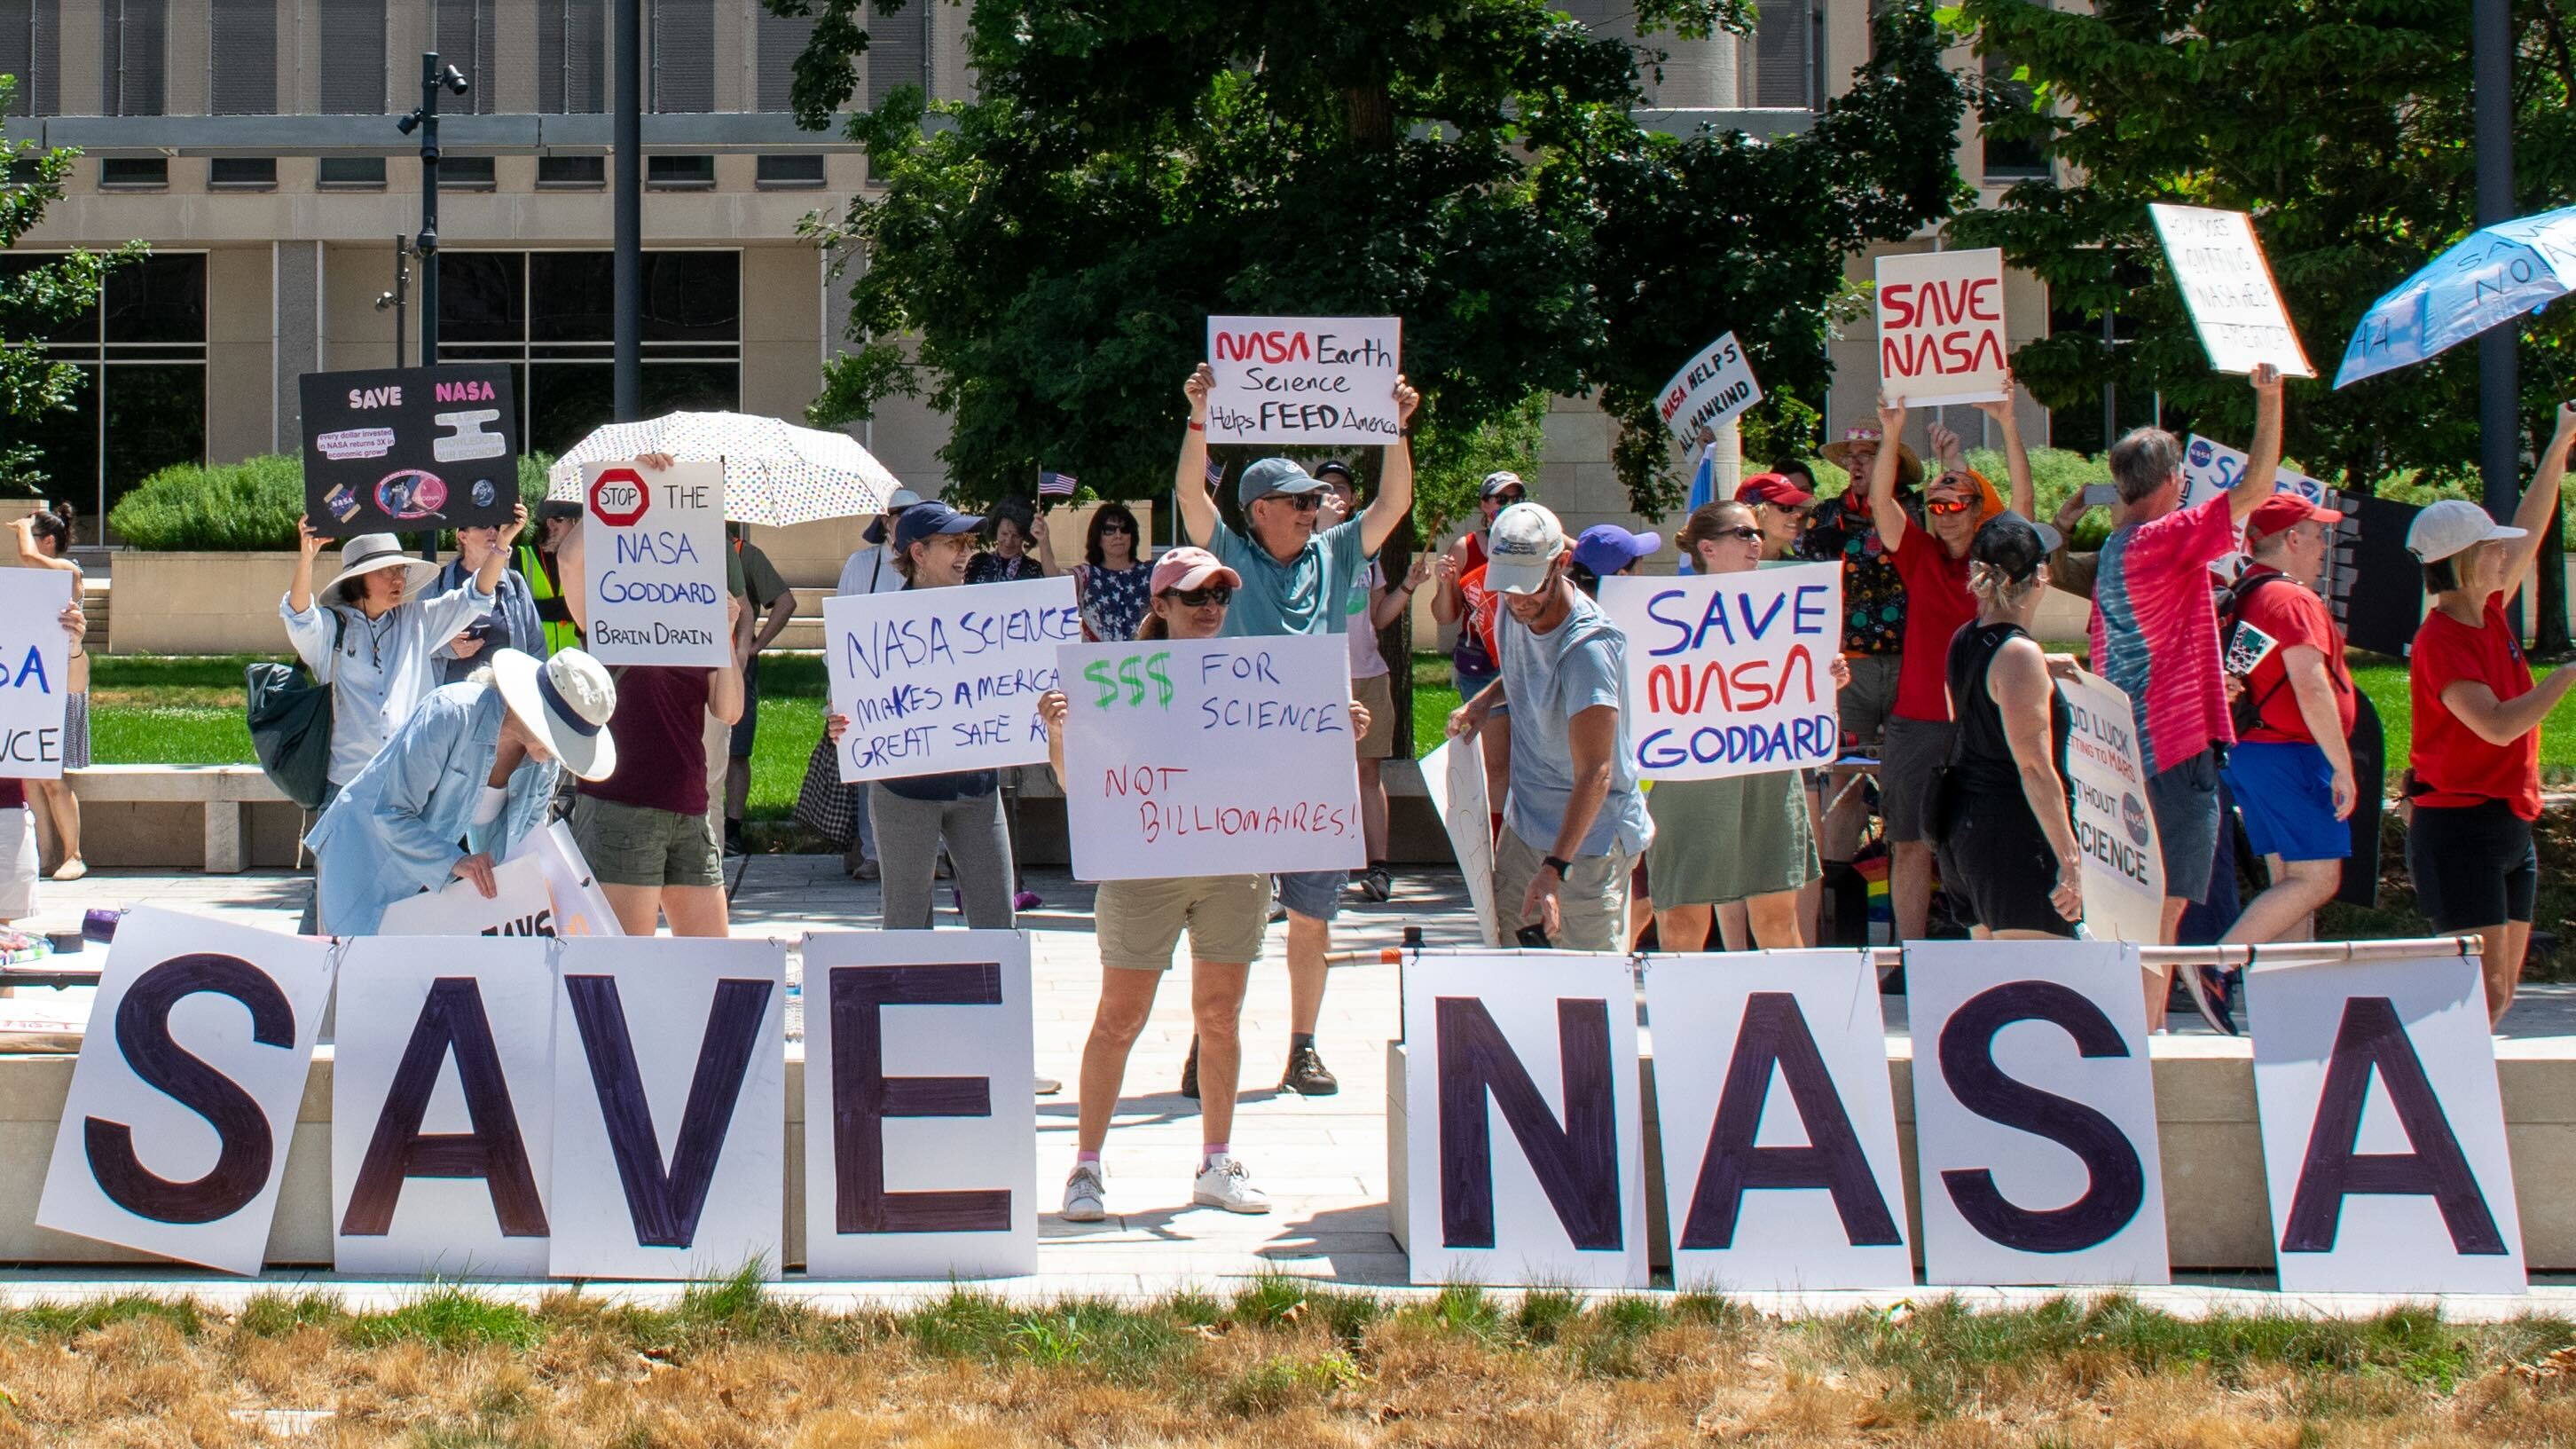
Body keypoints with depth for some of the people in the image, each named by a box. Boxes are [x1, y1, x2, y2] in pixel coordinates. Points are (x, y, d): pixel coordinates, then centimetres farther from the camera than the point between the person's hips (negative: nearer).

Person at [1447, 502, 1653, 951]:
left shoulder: (1589, 645, -28)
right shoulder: (1514, 608, -3)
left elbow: (1594, 773, -31)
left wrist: (1554, 867, -39)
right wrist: (1485, 698, 2)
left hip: (1588, 833, -8)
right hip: (1523, 821, 8)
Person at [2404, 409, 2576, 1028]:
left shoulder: (2490, 615, 8)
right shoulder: (2440, 641, -16)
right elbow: (2497, 725, -26)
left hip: (2510, 823, 9)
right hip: (2458, 823, -9)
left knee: (2503, 987, 9)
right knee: (2482, 988, -12)